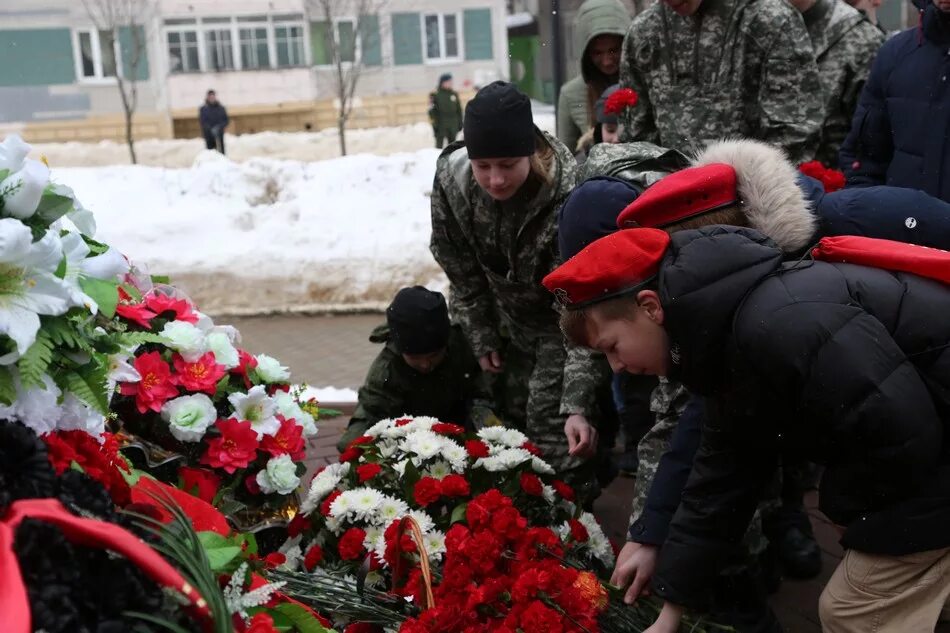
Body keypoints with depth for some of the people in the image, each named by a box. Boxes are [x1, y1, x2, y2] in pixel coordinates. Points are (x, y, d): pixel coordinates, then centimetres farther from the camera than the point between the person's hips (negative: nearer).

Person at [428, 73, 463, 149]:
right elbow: (432, 111, -5)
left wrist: (460, 123, 10)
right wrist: (434, 123, -12)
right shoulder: (436, 95, -3)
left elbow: (459, 110, 14)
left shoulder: (454, 94, 10)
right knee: (439, 145, -4)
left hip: (453, 124, 4)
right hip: (441, 125, -4)